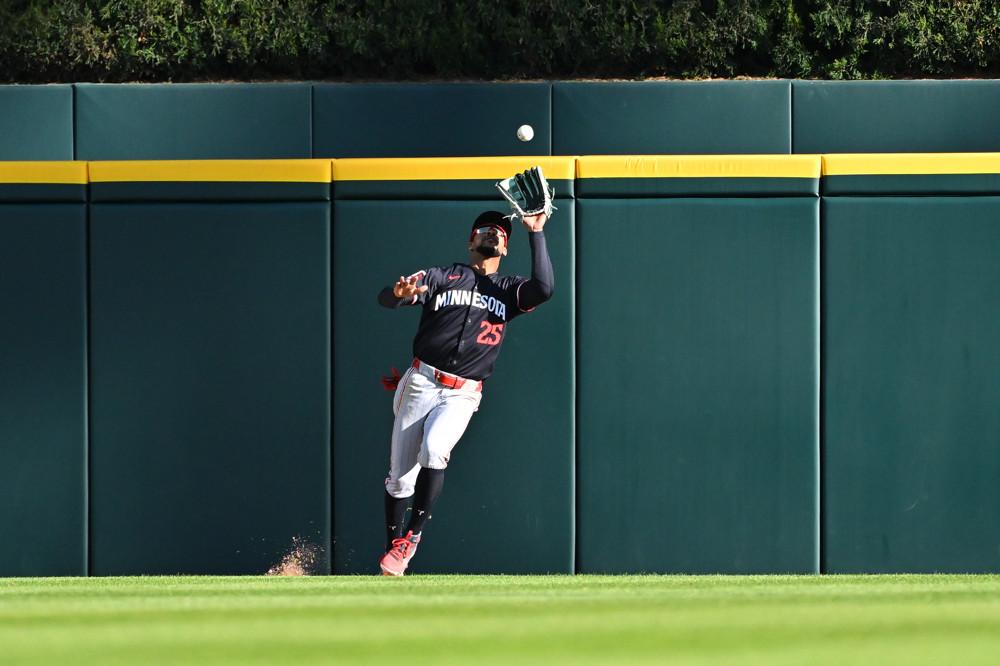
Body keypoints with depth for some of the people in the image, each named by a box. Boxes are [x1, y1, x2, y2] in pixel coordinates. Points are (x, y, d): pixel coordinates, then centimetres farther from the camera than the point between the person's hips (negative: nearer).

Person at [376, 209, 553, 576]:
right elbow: (385, 297, -3)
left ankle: (411, 536, -18)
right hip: (420, 384, 1)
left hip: (462, 395, -1)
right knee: (401, 475, -2)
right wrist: (401, 292, -28)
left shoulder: (508, 290, 15)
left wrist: (536, 233, -5)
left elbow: (543, 288, -8)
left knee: (434, 449, -29)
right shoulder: (441, 277, 11)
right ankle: (392, 550, 13)